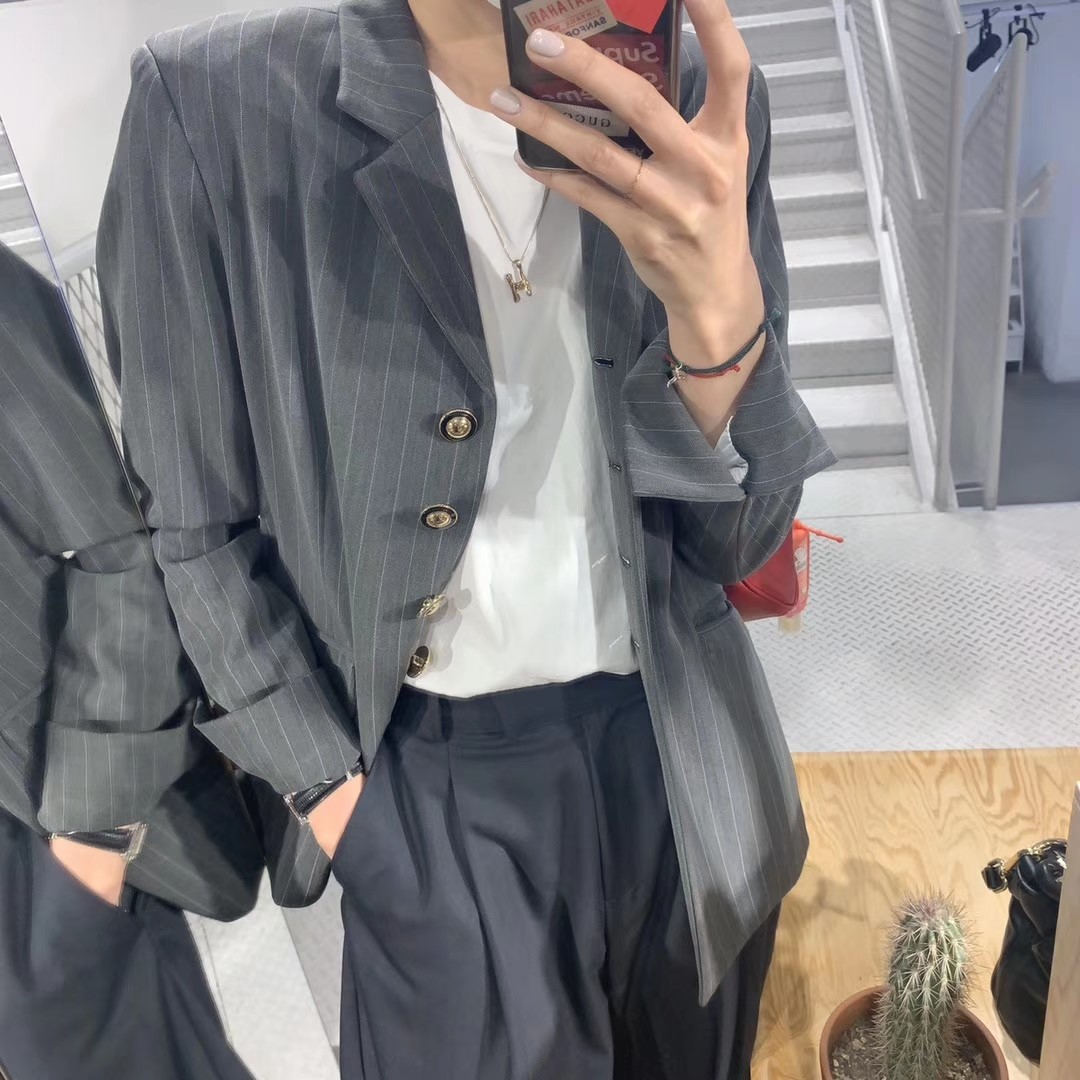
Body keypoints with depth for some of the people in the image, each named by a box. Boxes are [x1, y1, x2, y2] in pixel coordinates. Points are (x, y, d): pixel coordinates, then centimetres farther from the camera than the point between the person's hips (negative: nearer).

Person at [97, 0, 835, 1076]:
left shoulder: (699, 108, -5)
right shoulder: (211, 102, -13)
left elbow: (734, 537, -8)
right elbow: (204, 528, -4)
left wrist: (717, 317, -26)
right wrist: (330, 786, -5)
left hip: (680, 759, 4)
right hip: (430, 782, -3)